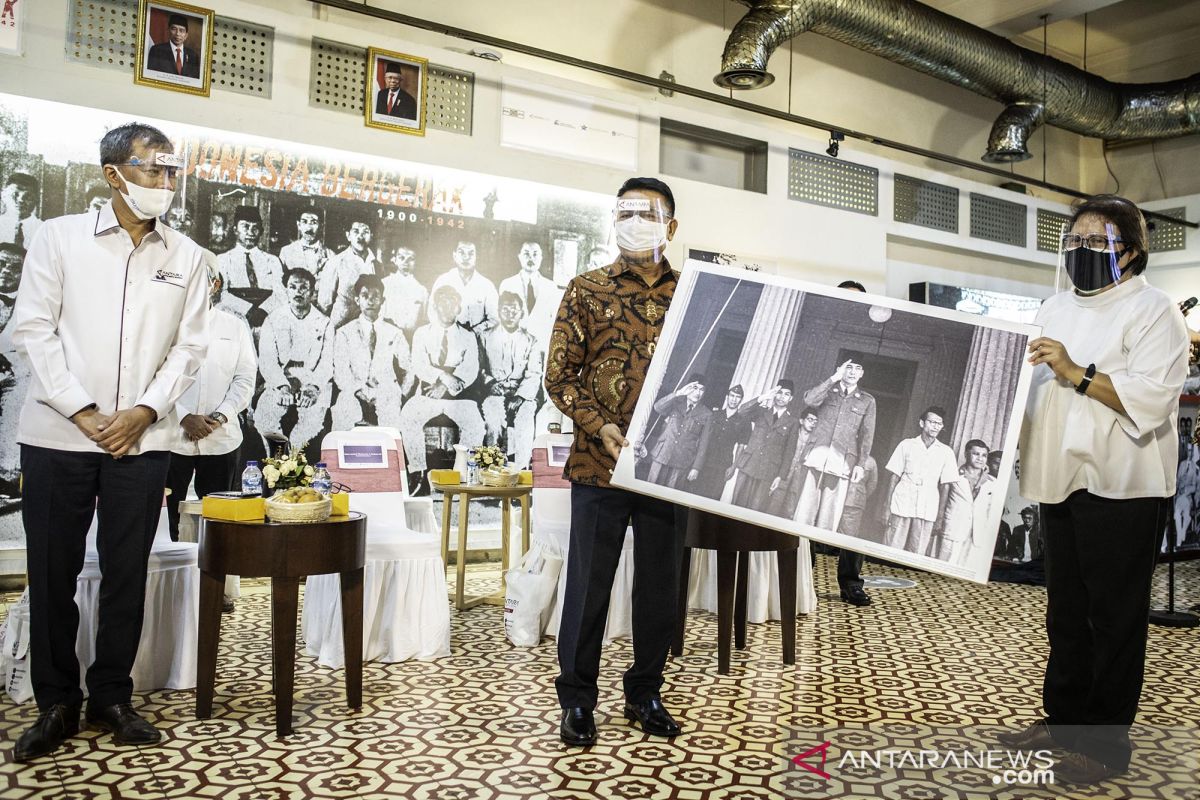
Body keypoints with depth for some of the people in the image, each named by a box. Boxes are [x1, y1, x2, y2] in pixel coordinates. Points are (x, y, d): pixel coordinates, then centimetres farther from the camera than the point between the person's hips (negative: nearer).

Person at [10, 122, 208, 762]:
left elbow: (189, 347, 5)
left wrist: (142, 412, -7)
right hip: (58, 436, -1)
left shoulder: (186, 258, 7)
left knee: (126, 573, 6)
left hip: (141, 440, 1)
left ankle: (111, 698, 21)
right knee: (53, 574, 6)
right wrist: (83, 413, -9)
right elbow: (32, 331, -2)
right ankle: (56, 704, 20)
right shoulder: (58, 237, 2)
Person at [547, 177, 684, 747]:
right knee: (588, 583, 5)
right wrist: (602, 429, -13)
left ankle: (645, 692, 29)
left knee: (660, 585, 11)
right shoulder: (587, 289, 3)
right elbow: (560, 374, -1)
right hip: (600, 462, -2)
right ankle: (577, 698, 21)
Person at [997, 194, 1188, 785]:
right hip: (1062, 483, 7)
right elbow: (1029, 382, 22)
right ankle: (1063, 718, 30)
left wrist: (1076, 372, -24)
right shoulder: (1055, 309, 15)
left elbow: (1151, 397, -19)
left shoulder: (1152, 311, -6)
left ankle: (1106, 742, 13)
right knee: (1066, 611, 16)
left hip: (1120, 488, -7)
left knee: (1114, 617, 2)